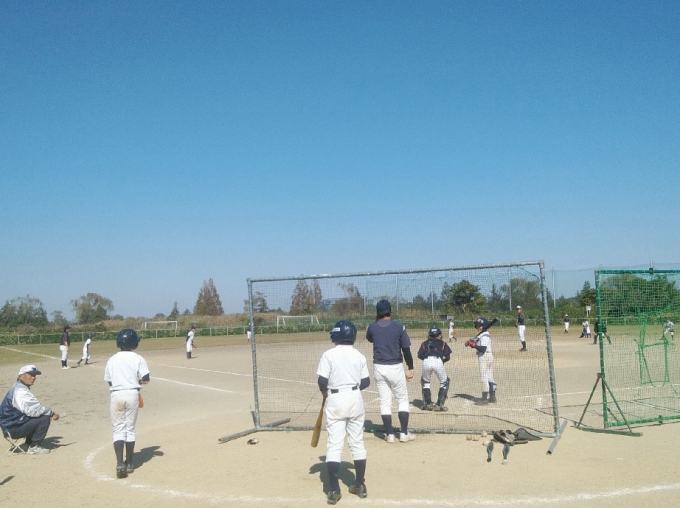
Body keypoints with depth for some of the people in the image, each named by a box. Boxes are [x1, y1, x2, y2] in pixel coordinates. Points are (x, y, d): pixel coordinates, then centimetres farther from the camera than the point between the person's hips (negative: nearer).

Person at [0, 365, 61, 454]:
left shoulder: (18, 387, 13)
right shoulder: (20, 391, -20)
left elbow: (30, 408, 15)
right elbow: (35, 409, -26)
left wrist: (49, 413, 3)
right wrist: (51, 413, -14)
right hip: (14, 429, -10)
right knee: (45, 418, -16)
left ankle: (30, 443, 19)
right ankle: (34, 447, -7)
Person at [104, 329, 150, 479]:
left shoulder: (112, 360, 4)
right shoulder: (138, 359, -3)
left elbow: (109, 382, 9)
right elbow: (146, 379, -7)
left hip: (116, 395, 1)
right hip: (132, 394, -1)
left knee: (118, 429, 4)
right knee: (130, 429, 11)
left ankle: (120, 463, -11)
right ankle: (129, 463, 17)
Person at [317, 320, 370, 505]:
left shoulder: (329, 355, -9)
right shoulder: (359, 356, 1)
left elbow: (322, 381, -14)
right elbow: (366, 382, 3)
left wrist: (324, 392, 6)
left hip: (336, 400, -3)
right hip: (355, 399, 3)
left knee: (334, 444, 1)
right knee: (357, 443, 14)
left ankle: (334, 490, -1)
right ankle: (360, 485, 22)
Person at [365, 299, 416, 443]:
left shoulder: (372, 327, -2)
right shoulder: (399, 326, -8)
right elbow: (406, 349, -7)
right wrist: (411, 368, 1)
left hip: (379, 368, 2)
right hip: (395, 367, -2)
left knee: (384, 402, 9)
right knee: (402, 400, 11)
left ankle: (389, 434, 9)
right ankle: (404, 433, 9)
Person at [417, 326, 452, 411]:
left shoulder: (425, 343, 27)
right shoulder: (442, 343, 25)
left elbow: (420, 355, 12)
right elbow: (448, 357, 14)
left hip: (426, 362, 1)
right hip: (438, 361, -1)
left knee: (425, 382, 25)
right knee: (444, 382, 18)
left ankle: (427, 404, 21)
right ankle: (439, 405, 11)